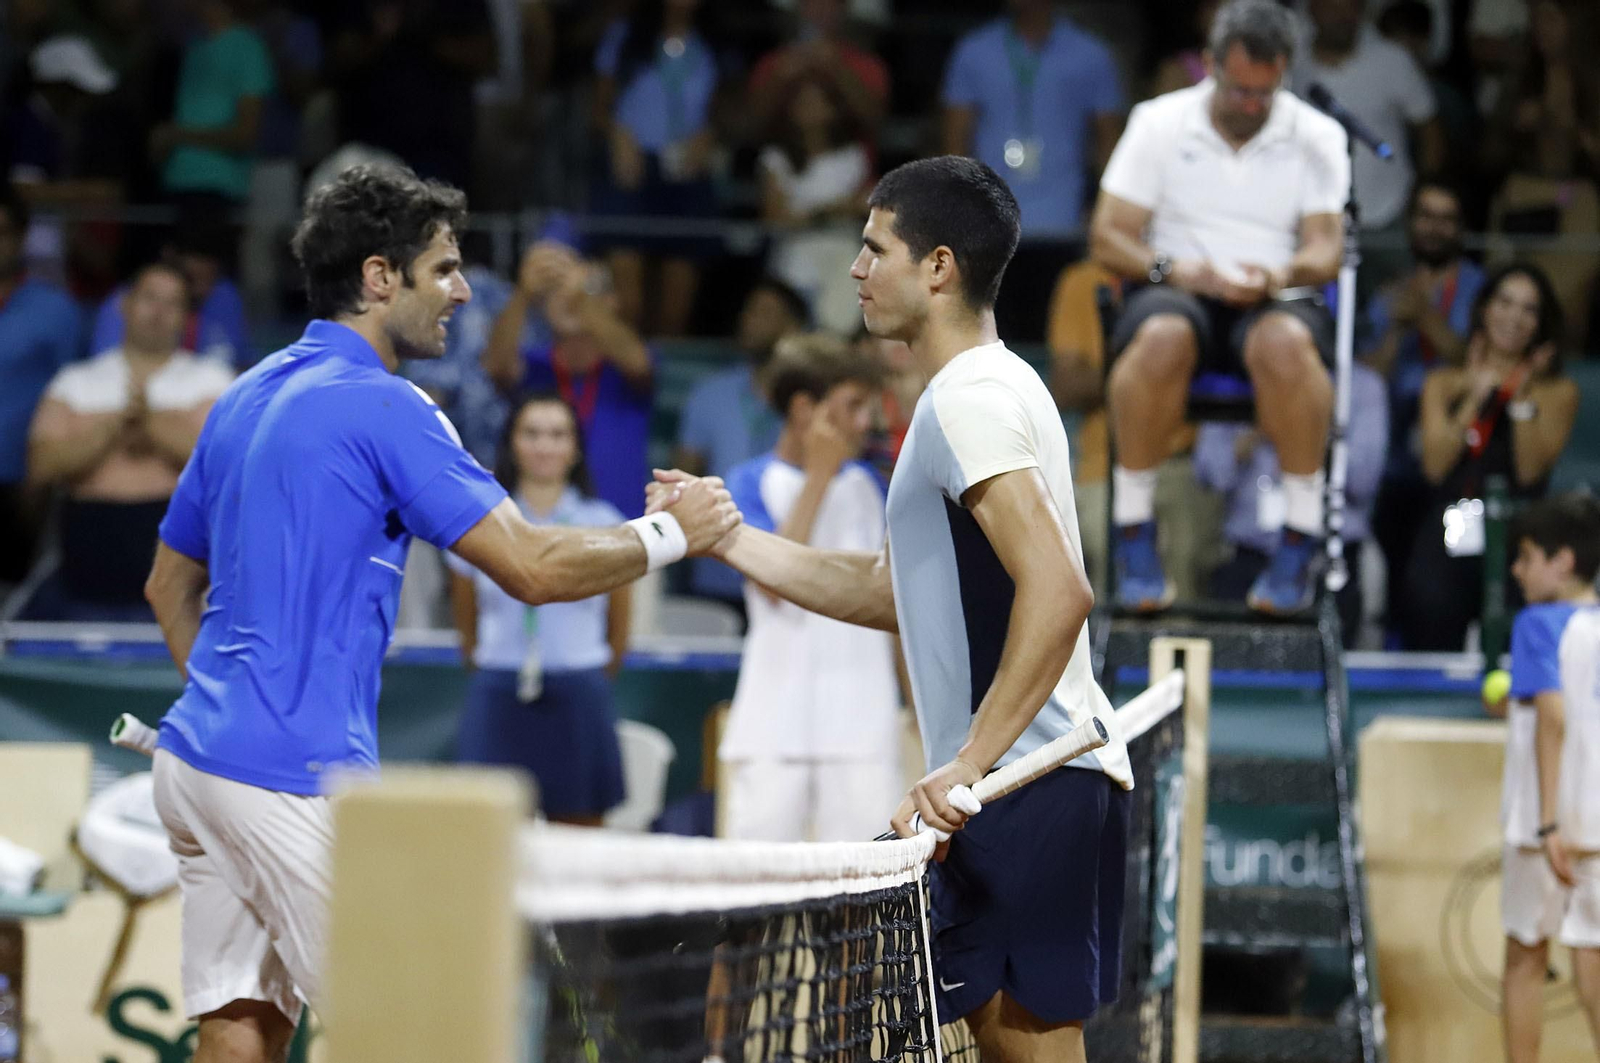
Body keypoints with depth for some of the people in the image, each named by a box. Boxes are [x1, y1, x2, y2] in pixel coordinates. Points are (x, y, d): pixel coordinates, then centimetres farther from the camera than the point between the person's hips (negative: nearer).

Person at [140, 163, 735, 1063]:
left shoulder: (248, 400, 16)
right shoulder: (384, 407, -11)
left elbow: (171, 586, 25)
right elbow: (534, 569, -15)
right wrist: (670, 533, -1)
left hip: (199, 755, 9)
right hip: (293, 776, -9)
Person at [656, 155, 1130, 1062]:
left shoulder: (973, 399, -13)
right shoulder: (987, 390, 20)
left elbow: (1058, 593, -25)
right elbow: (890, 594, 27)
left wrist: (969, 764, -27)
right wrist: (728, 539, 23)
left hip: (1029, 784, -10)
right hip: (1020, 783, 10)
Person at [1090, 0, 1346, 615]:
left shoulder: (1318, 137, 8)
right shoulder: (1158, 123, 6)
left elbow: (1325, 251, 1)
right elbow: (1107, 239, 3)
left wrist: (1282, 274, -23)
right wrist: (1176, 270, -17)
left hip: (1277, 303, 0)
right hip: (1179, 295, 0)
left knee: (1286, 344, -39)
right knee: (1161, 337, -39)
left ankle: (1301, 545, -30)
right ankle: (1134, 538, -29)